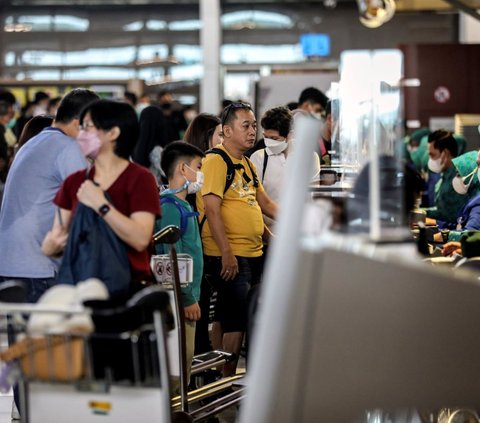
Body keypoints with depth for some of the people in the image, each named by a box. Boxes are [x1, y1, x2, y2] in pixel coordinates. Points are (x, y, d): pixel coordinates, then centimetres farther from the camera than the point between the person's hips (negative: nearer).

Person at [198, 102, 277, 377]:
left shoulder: (247, 164, 18)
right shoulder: (216, 161, -11)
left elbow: (265, 203, 26)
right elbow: (212, 209, -18)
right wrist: (226, 254, -22)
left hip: (254, 254, 9)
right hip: (229, 257, -9)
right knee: (236, 323, -11)